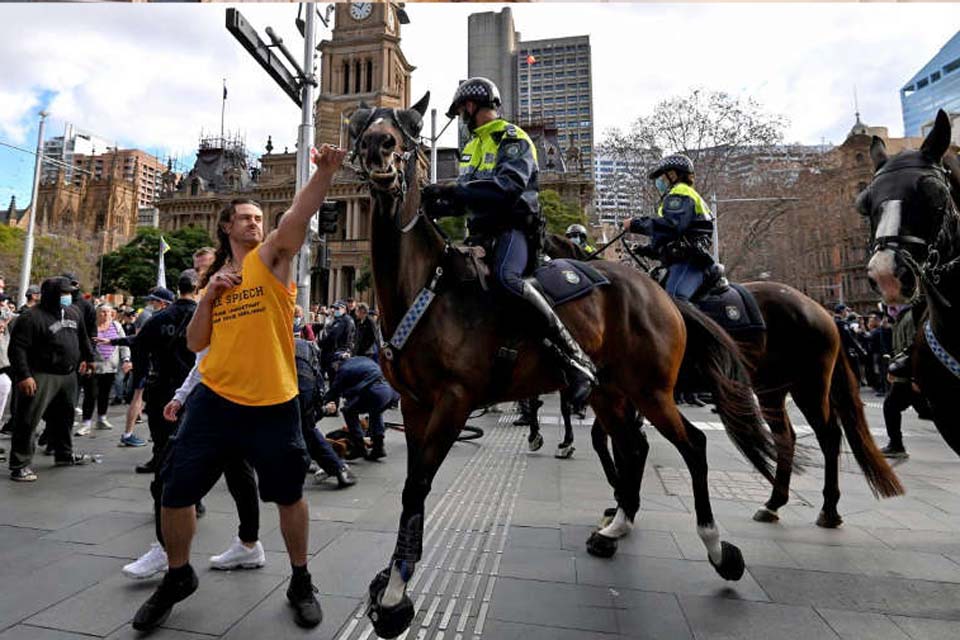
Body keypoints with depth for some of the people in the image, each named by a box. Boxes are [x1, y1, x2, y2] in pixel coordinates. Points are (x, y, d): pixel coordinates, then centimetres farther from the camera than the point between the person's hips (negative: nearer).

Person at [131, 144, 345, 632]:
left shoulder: (271, 257, 1)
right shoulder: (215, 276, 14)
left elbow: (298, 216, -19)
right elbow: (195, 344, 11)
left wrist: (325, 171, -34)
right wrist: (208, 294, -3)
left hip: (273, 403, -4)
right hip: (215, 399, 4)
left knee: (289, 496, 7)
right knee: (175, 492, 10)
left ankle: (301, 582, 30)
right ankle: (177, 577, 39)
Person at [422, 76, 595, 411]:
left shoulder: (513, 139, -1)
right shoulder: (472, 147, 26)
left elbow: (508, 187, -21)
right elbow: (466, 196, 19)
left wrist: (455, 190, -27)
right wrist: (442, 204, -2)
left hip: (513, 228, -9)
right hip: (482, 232, 9)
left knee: (506, 277, -36)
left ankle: (576, 359, -31)